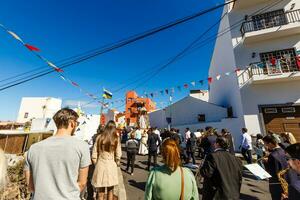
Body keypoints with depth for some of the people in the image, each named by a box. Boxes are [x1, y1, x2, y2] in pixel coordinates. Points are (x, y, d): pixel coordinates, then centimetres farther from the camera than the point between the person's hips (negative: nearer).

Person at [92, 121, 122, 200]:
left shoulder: (99, 137, -5)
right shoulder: (116, 138, -8)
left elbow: (94, 155, -2)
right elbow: (118, 156, -5)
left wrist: (97, 164, 13)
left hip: (100, 166, 1)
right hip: (111, 166, 0)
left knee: (100, 193, 18)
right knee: (110, 191, 22)